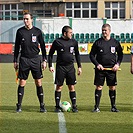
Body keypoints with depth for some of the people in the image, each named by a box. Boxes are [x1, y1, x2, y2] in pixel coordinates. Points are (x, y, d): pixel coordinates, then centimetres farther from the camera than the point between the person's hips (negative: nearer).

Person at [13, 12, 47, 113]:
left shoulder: (37, 31, 3)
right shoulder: (20, 31, 5)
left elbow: (42, 46, 7)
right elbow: (17, 47, 11)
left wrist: (44, 60, 1)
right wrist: (15, 61, 7)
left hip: (35, 59, 0)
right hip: (24, 60, 0)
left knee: (38, 83, 0)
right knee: (22, 83, -1)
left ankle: (42, 105, 8)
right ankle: (19, 106, 6)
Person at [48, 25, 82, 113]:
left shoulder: (74, 42, 6)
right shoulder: (57, 42, -3)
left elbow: (77, 54, 16)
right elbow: (51, 54, 5)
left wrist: (79, 66, 11)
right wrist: (50, 65, -2)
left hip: (70, 67, 2)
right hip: (60, 67, -2)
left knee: (72, 87, 2)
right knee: (59, 87, 0)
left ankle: (74, 106, 7)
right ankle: (57, 106, 7)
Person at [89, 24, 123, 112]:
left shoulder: (115, 42, 5)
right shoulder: (98, 42, 2)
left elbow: (120, 54, 13)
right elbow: (92, 55, 6)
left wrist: (118, 64, -2)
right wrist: (97, 64, -8)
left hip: (112, 68, 1)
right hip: (100, 68, -1)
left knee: (112, 88, 4)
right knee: (99, 87, -2)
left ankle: (113, 106, 14)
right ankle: (97, 107, 2)